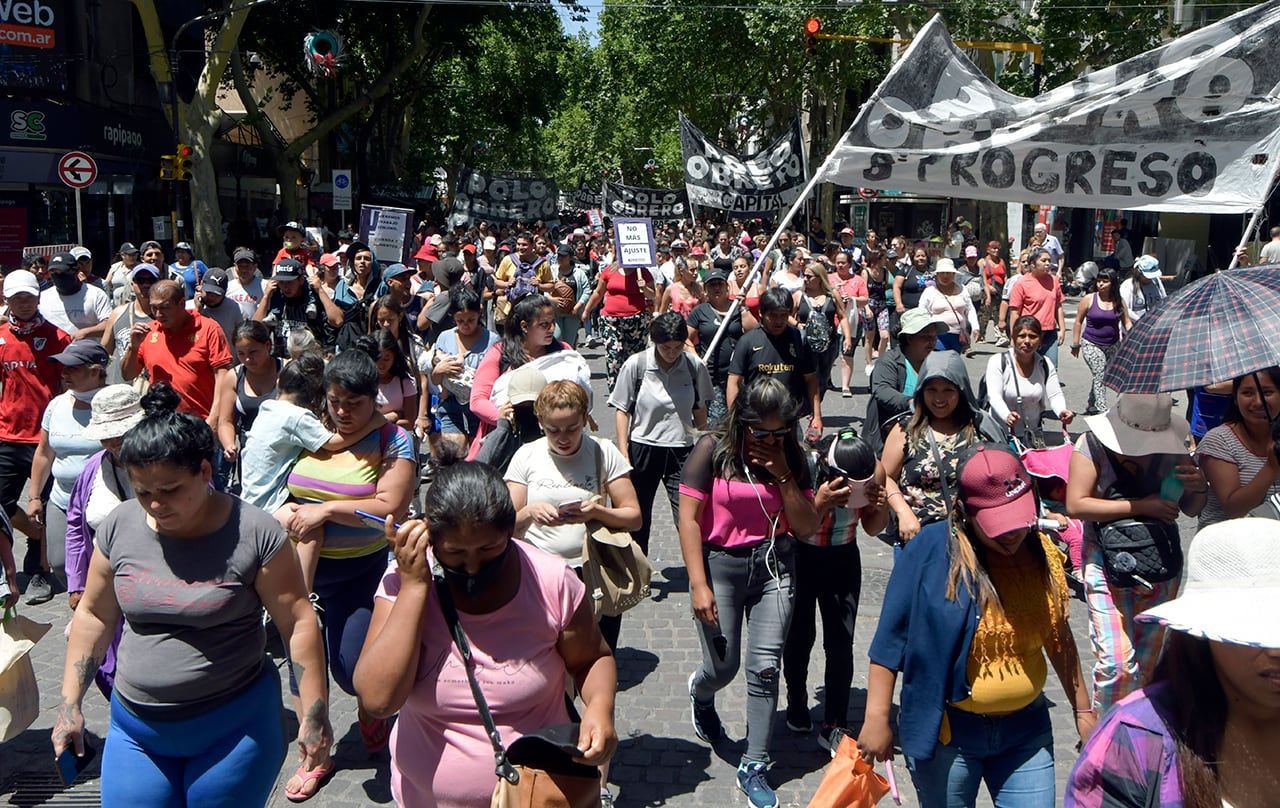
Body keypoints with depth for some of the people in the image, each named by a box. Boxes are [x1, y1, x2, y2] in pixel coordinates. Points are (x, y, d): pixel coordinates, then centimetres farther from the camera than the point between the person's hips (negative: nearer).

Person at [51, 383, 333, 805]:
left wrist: (313, 716, -12)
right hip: (135, 730, 4)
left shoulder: (254, 533, -15)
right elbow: (94, 615, 9)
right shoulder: (119, 527, -2)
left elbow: (298, 623, -12)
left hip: (235, 726, -4)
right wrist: (69, 705, 10)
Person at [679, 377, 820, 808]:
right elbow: (689, 518, -10)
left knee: (765, 668, -1)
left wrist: (783, 476, -13)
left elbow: (806, 527, -1)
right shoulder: (712, 450, -8)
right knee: (723, 666, 6)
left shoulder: (791, 457, 3)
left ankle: (753, 768, 13)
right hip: (720, 565, -2)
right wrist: (699, 584, -14)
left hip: (774, 566, 3)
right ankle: (700, 693, 44)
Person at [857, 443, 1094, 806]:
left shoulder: (1042, 552, -1)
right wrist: (877, 718, -15)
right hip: (945, 731, -4)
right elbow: (891, 637, -13)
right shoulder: (931, 550, -16)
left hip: (1026, 727, 4)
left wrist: (1083, 710, 17)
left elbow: (1058, 637, 12)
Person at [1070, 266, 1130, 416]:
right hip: (1091, 344, -3)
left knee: (1101, 376, 12)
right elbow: (1078, 321, 0)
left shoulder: (1119, 301, 1)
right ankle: (1102, 409, -18)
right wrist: (1075, 344, 1)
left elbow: (1127, 322, 7)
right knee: (1100, 375, -15)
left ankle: (1090, 404, 32)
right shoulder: (1089, 299, -6)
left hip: (1113, 345, 3)